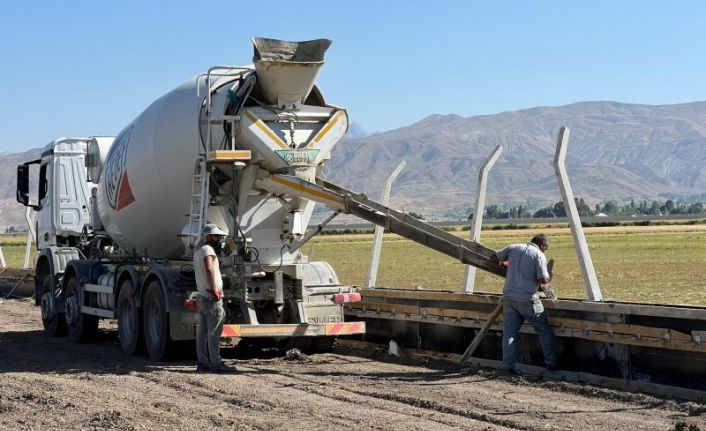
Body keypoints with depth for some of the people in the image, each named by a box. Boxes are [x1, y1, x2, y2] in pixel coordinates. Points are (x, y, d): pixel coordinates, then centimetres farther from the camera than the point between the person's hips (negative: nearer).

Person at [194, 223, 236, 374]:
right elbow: (209, 268, -31)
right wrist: (214, 289, -29)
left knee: (202, 332, 10)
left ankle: (203, 362, 13)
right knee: (214, 333, -8)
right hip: (212, 299, -10)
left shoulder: (198, 251, 17)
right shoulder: (208, 249, -14)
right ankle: (216, 363, -8)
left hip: (201, 297, 10)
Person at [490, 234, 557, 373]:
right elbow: (543, 279, -12)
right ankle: (550, 363, 10)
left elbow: (493, 258, 14)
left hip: (509, 297, 4)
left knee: (509, 333, 8)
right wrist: (549, 277, 10)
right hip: (527, 299, -4)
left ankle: (508, 366, 5)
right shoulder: (539, 255, -7)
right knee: (544, 330, 9)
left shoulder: (513, 248, 7)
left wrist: (505, 265, 32)